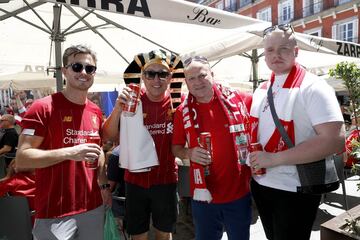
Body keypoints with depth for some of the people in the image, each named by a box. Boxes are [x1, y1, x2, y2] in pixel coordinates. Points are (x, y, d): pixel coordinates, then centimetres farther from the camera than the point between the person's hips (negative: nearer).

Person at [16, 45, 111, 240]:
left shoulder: (95, 111, 6)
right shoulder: (43, 107, -12)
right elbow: (22, 158, -16)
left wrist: (104, 186, 12)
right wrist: (69, 152, -27)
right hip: (54, 213, -5)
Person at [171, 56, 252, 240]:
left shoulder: (240, 100, -8)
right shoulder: (183, 111, -3)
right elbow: (176, 147, 7)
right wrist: (189, 153, -14)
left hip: (239, 194, 0)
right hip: (203, 196, 1)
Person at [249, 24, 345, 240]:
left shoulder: (313, 88, -14)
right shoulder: (261, 90, 7)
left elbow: (335, 141, -24)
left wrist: (274, 158, -24)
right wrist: (252, 158, -2)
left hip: (295, 191, -6)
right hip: (261, 184, 7)